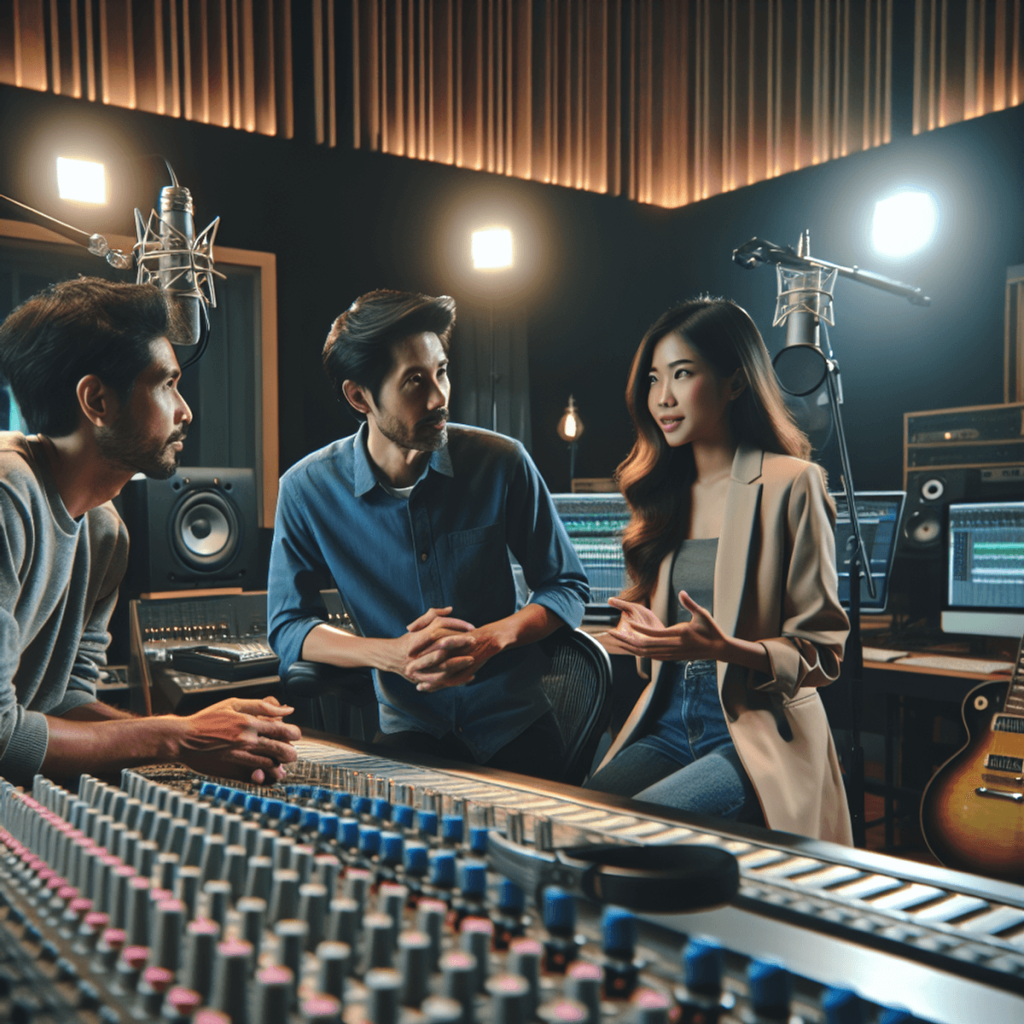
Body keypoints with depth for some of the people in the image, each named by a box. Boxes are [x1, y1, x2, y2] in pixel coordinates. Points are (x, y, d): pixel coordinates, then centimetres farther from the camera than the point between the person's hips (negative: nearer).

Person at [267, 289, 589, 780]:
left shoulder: (502, 463, -6)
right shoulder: (307, 489, -7)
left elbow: (567, 587, 3)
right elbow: (288, 625, 1)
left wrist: (488, 639, -18)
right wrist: (393, 654, -18)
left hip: (515, 725, 1)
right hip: (408, 730, 0)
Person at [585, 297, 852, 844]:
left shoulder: (789, 484, -7)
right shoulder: (667, 490, 13)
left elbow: (821, 652, -8)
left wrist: (724, 648, -25)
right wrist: (640, 626, -2)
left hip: (758, 734, -5)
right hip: (668, 723, 6)